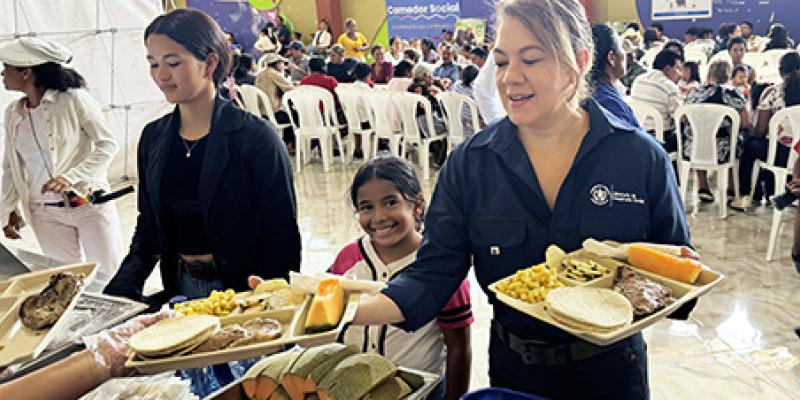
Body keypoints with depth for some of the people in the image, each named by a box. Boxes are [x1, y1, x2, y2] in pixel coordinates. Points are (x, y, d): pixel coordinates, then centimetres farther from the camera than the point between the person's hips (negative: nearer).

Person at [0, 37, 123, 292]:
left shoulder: (73, 99, -10)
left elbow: (108, 144, -11)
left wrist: (72, 177, -21)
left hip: (88, 203, -4)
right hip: (46, 214, 5)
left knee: (111, 272, -1)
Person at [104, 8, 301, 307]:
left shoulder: (255, 136, -11)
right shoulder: (153, 137, 7)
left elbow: (283, 236, -9)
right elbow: (148, 230, 13)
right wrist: (118, 293, 0)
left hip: (243, 291, -5)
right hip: (180, 289, 5)